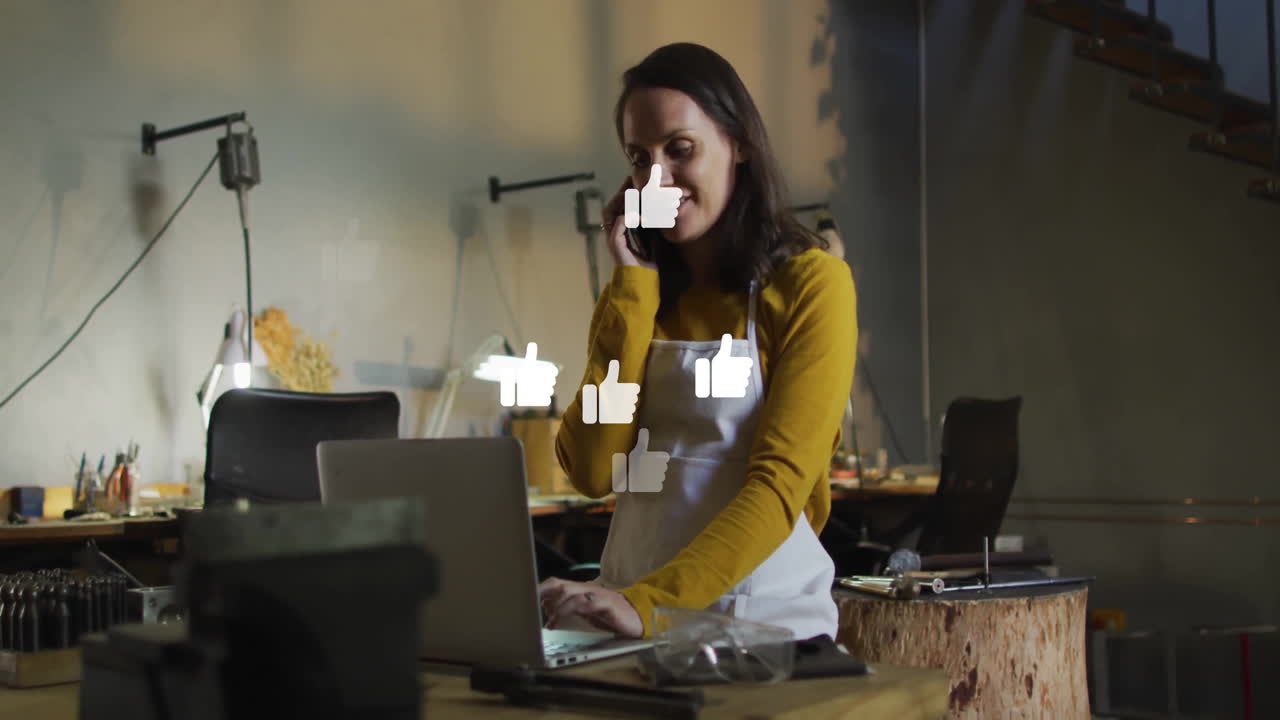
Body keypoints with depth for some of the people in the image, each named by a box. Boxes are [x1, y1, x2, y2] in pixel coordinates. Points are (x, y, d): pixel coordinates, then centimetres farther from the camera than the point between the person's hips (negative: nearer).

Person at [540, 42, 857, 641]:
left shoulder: (811, 283, -3)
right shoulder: (635, 293, 12)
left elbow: (781, 482, -12)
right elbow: (592, 471, -1)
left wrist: (648, 603, -24)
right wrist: (632, 286, -1)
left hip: (765, 620, -4)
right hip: (635, 617, 4)